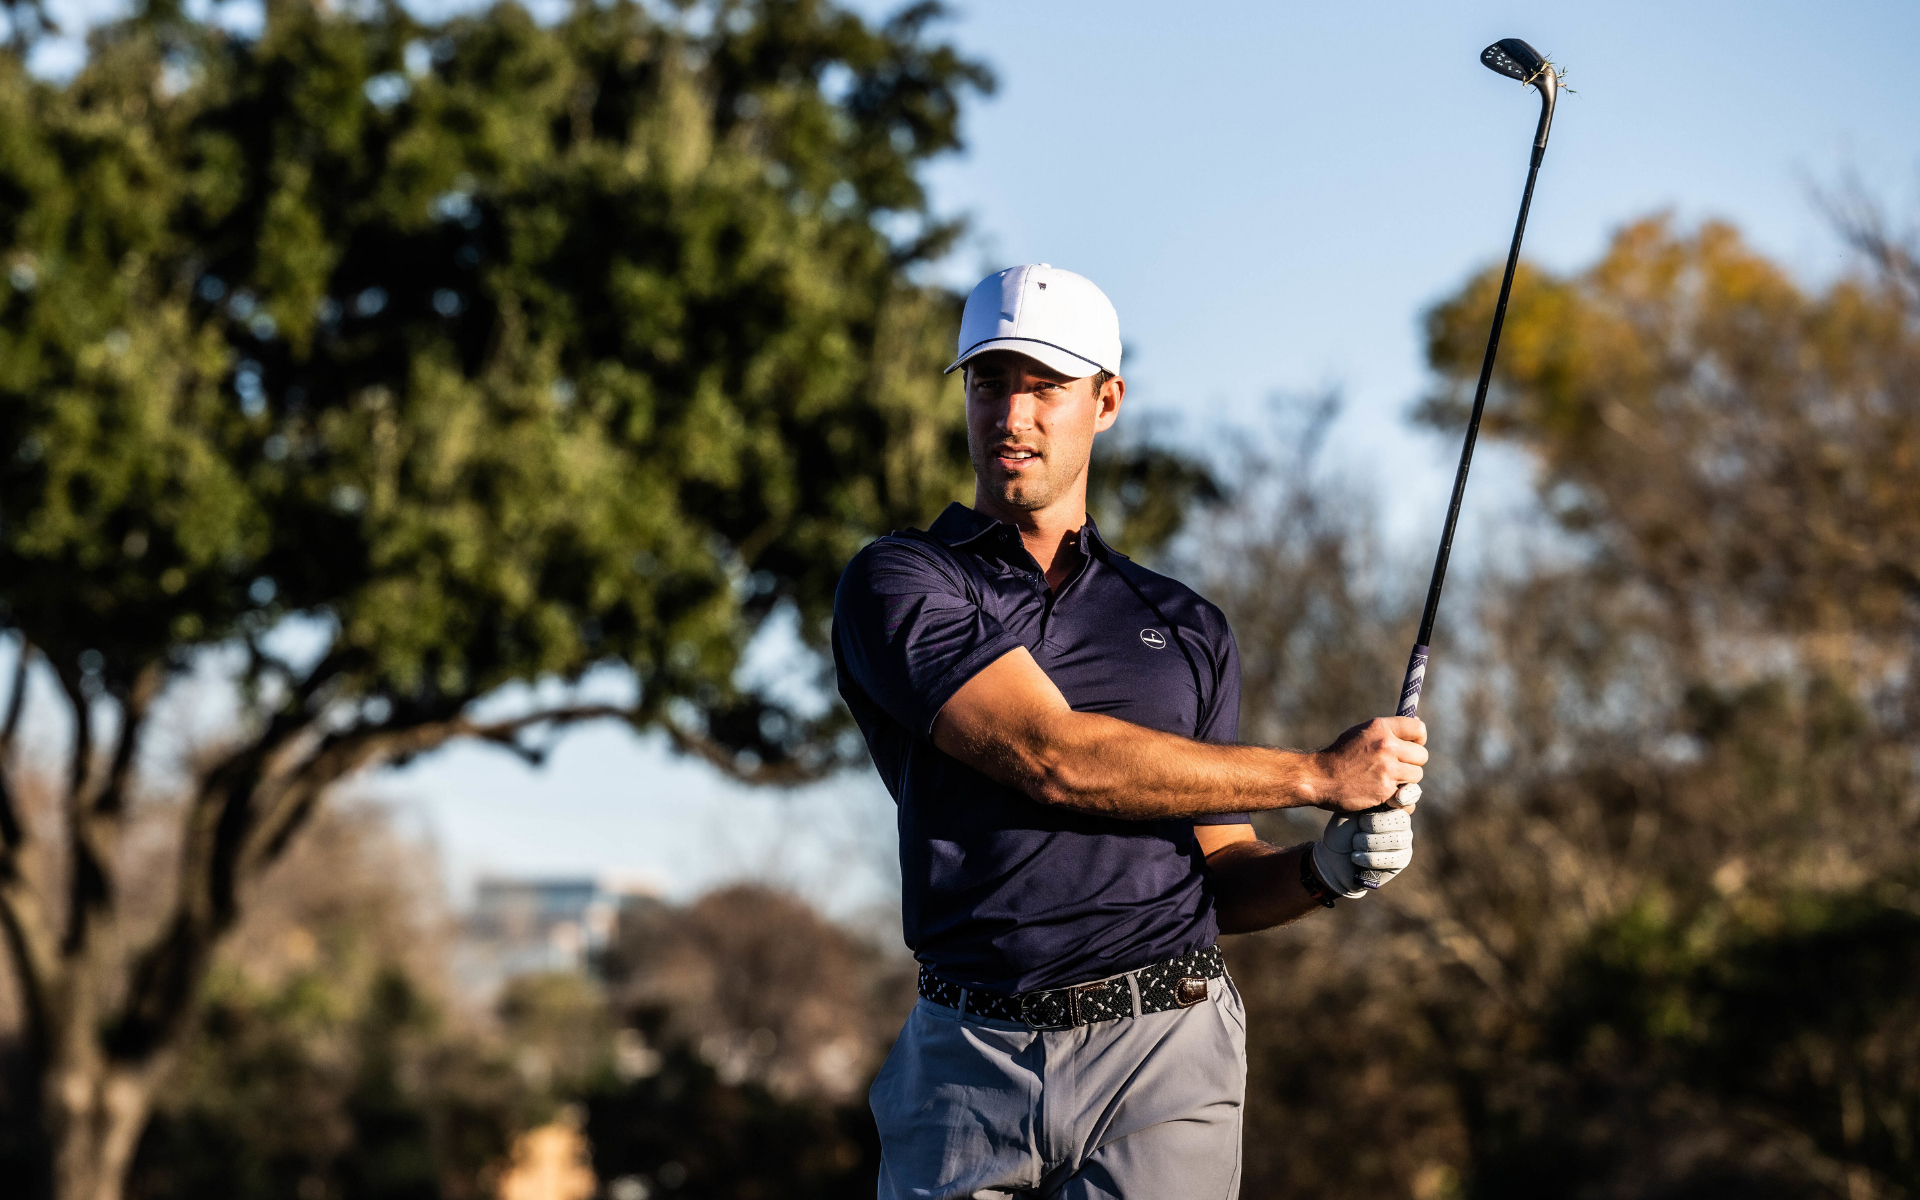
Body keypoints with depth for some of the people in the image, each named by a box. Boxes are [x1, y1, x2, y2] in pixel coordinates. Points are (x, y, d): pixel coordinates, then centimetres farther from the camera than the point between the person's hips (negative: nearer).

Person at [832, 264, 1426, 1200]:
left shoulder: (1188, 628, 18)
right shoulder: (897, 584, 3)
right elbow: (1050, 756, -11)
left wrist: (1325, 869, -3)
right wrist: (1318, 774, -8)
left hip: (1162, 1061, 2)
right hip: (970, 1064, -2)